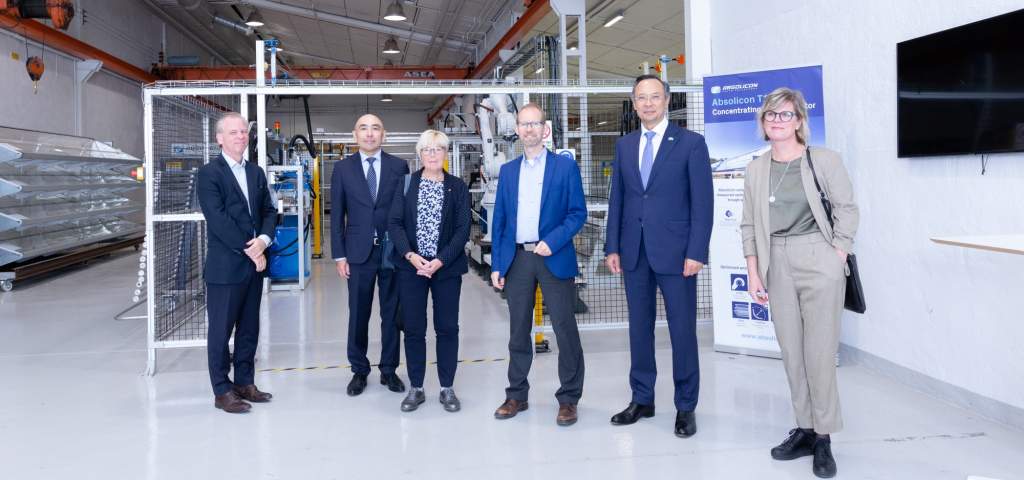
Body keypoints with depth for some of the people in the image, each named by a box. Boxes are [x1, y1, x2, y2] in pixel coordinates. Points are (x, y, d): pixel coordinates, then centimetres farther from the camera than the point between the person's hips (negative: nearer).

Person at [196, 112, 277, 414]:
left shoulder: (256, 172, 14)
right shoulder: (210, 173, -7)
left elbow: (269, 211, 11)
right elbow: (217, 218, -15)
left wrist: (263, 240, -9)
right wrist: (249, 249, -15)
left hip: (255, 263, 6)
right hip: (225, 265, -6)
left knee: (249, 328, 13)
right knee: (220, 330, 3)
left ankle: (245, 382, 24)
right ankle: (222, 391, 12)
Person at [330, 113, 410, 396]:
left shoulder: (399, 166, 2)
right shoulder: (343, 168, 3)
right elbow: (337, 215, 4)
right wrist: (339, 255, -1)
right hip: (358, 252, 0)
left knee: (392, 314, 8)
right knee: (358, 316, 6)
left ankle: (389, 369, 21)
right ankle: (359, 371, 20)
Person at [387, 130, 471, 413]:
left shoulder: (458, 187, 3)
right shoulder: (406, 184, 5)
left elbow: (463, 229, -3)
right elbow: (395, 223, 0)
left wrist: (440, 261, -14)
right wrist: (411, 256, -14)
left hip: (447, 267, 0)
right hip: (411, 266, 1)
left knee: (447, 327, 5)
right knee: (413, 328, 5)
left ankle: (447, 388, 17)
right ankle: (416, 389, 17)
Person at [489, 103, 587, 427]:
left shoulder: (565, 166, 2)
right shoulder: (507, 171, 12)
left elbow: (578, 212, -2)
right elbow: (499, 219, 12)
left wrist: (552, 242, -16)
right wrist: (496, 264, 6)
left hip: (554, 258, -3)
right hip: (516, 258, 3)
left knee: (565, 330, 0)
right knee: (518, 330, 10)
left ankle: (569, 398, 12)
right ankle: (516, 394, 22)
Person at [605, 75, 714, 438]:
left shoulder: (691, 143, -2)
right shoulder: (624, 146, 12)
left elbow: (702, 202, -6)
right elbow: (617, 199, 13)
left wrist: (696, 252, -12)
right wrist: (612, 247, 6)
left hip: (675, 251, -4)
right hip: (634, 252, 4)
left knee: (682, 331, 2)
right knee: (639, 328, 11)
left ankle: (686, 407, 15)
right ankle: (642, 400, 24)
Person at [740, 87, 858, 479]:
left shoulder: (824, 160, -4)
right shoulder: (756, 169, 7)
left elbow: (847, 210, -1)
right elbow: (750, 225, 9)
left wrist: (837, 259, -8)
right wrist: (753, 272, 4)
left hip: (819, 260, -4)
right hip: (777, 263, 4)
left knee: (819, 352, -2)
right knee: (791, 352, 9)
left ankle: (823, 438, 11)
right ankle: (805, 429, 22)